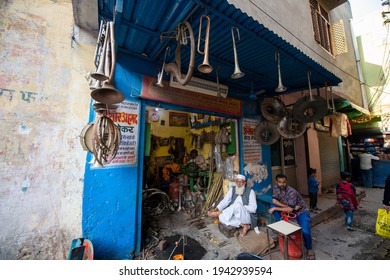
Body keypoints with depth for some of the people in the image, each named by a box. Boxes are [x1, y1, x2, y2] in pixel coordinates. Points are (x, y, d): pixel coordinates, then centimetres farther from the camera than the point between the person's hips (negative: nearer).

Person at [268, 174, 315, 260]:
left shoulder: (292, 192, -31)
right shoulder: (276, 188, -15)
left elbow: (290, 209, -30)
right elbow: (274, 200, -15)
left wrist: (275, 209, -25)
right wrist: (287, 206, -26)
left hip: (301, 212, -4)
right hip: (289, 208, 5)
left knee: (305, 231, -24)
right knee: (272, 206, -17)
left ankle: (309, 249, 9)